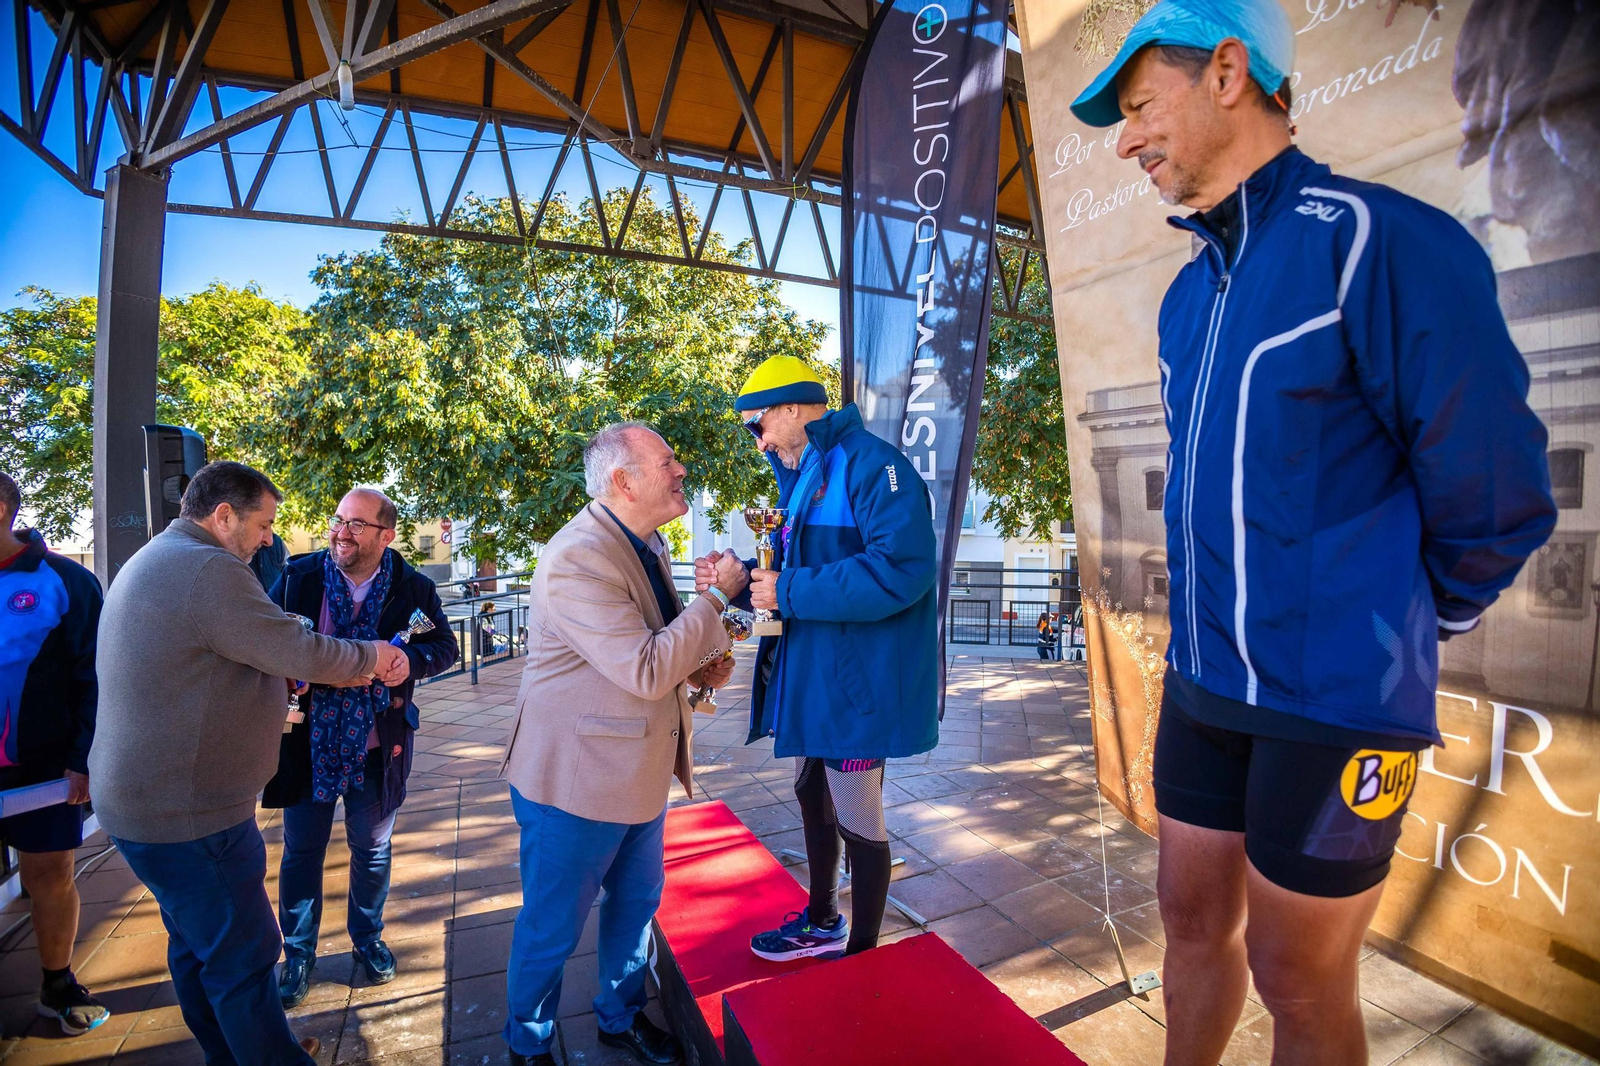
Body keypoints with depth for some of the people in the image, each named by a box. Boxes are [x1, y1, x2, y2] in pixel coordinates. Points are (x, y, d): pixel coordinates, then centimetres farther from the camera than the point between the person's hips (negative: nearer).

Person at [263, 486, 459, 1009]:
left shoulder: (412, 588, -10)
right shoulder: (298, 577, -7)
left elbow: (447, 646, -2)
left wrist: (412, 660, -23)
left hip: (377, 750, 0)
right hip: (309, 745, 1)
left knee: (372, 850, 18)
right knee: (301, 853, 15)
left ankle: (367, 937, 42)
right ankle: (298, 954, 38)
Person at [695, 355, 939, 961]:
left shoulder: (871, 464, -17)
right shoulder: (805, 479, 14)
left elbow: (901, 568, -30)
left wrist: (789, 592, -25)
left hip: (857, 684, -10)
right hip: (814, 679, 10)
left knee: (858, 824, 7)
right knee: (813, 798, 23)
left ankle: (861, 955, 30)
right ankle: (824, 922, 46)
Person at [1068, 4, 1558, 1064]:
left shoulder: (1379, 241, -13)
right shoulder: (1189, 295, 9)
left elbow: (1494, 488, -11)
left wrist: (1397, 627, 2)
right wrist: (1223, 614, 17)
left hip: (1336, 700, -6)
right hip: (1202, 678, 6)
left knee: (1298, 976, 13)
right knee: (1193, 918, 21)